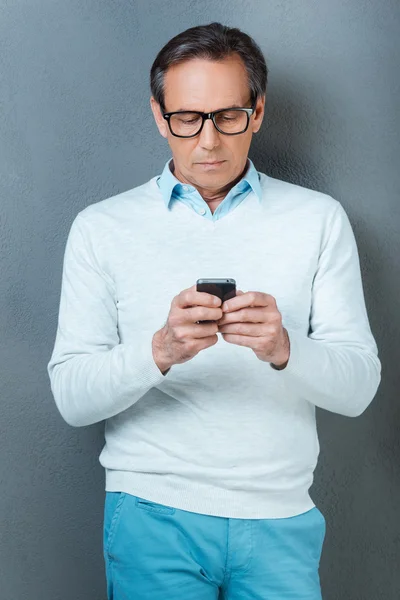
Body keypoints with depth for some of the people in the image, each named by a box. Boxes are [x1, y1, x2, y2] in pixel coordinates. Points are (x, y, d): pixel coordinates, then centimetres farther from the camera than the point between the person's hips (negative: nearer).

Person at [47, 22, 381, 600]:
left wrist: (285, 349, -23)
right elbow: (72, 398, -5)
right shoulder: (102, 227, 1)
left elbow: (358, 388, -3)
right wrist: (158, 351, -24)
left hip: (280, 515, 1)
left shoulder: (319, 219, 3)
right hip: (152, 512, -1)